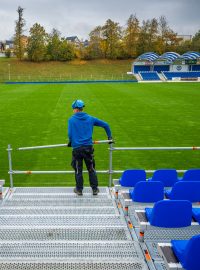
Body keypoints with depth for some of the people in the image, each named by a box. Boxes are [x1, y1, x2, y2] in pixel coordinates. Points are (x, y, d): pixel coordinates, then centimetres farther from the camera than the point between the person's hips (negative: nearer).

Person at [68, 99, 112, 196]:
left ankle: (79, 190, 21)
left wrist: (71, 142, 10)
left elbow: (70, 134, -11)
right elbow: (105, 125, 9)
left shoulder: (71, 119, -4)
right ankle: (95, 189, 20)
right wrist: (109, 136, 20)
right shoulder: (90, 118, 5)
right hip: (88, 147, 2)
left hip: (77, 148, -2)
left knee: (78, 170, 11)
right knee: (91, 169, 14)